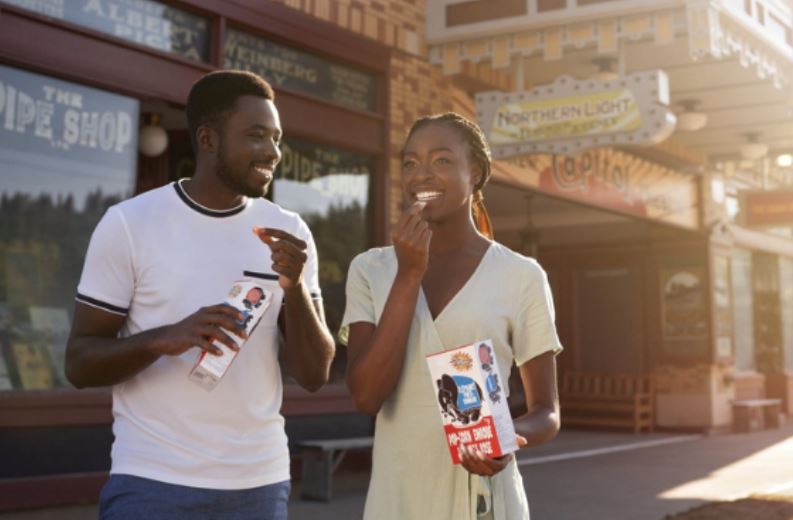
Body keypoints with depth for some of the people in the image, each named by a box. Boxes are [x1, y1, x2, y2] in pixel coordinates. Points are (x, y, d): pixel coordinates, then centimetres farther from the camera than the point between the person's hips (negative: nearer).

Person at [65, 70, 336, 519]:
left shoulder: (291, 233, 1)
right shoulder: (128, 223, -6)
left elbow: (315, 374, -1)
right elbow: (80, 364, -5)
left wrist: (295, 287, -17)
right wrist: (163, 339, -22)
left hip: (260, 482, 3)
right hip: (151, 482, -2)